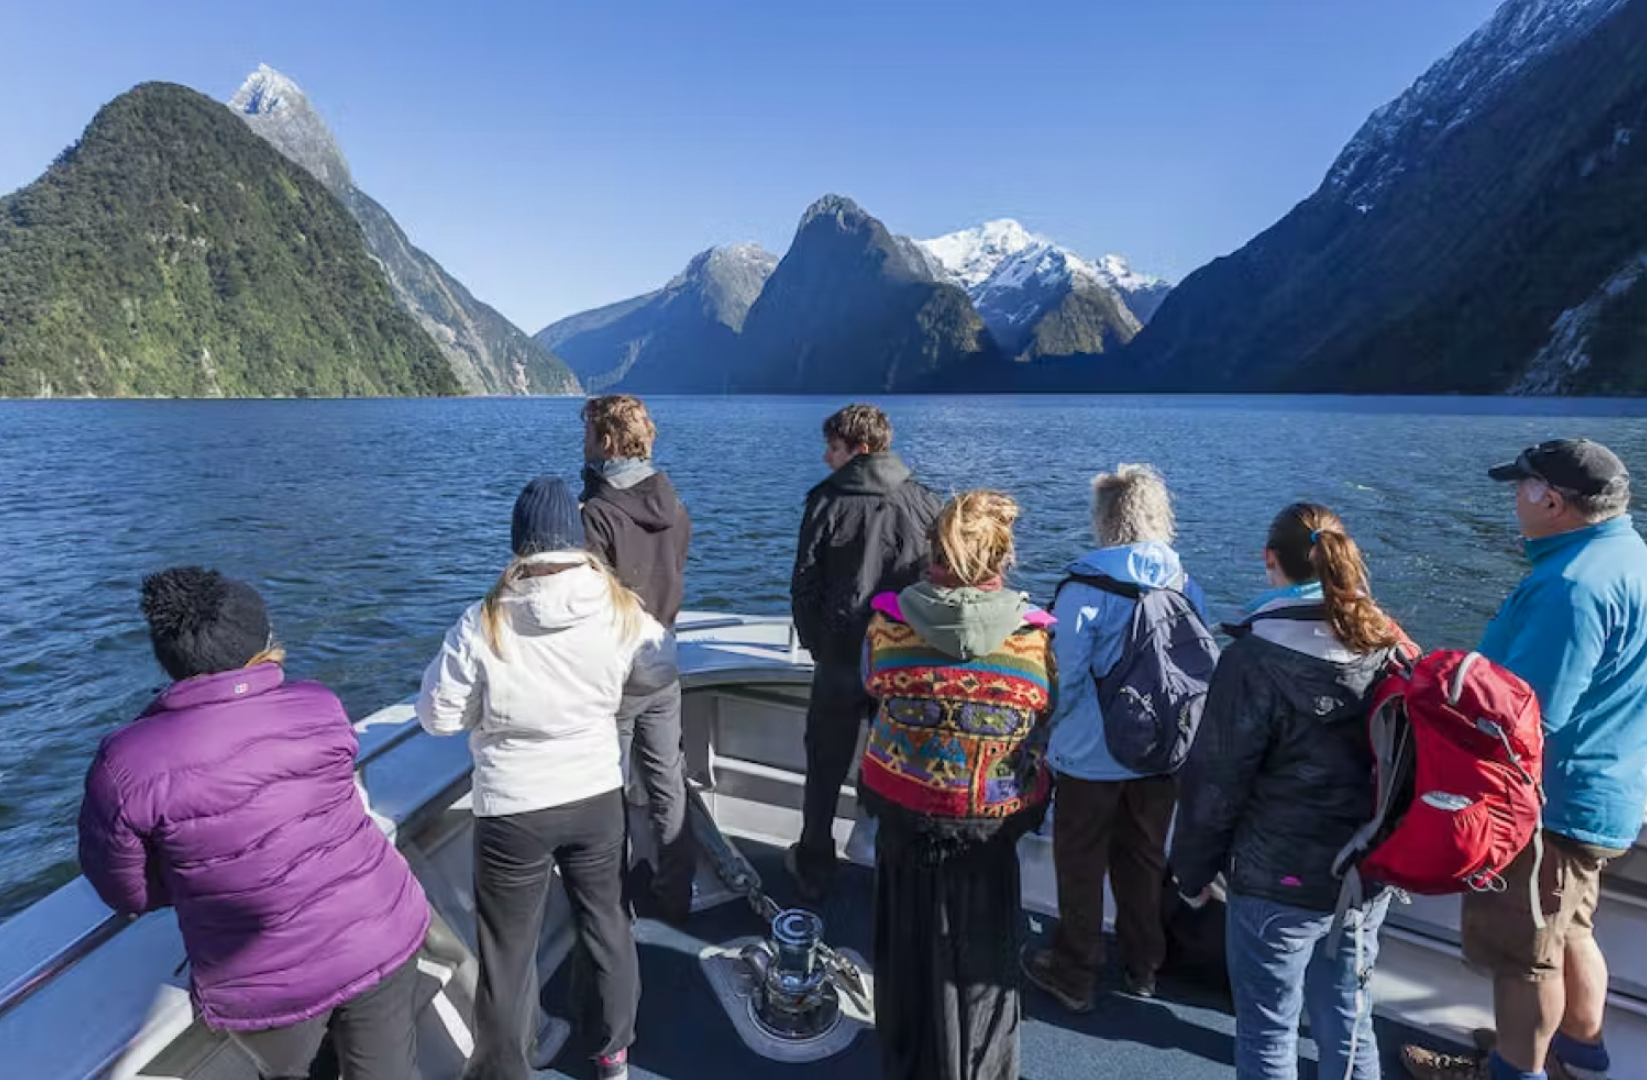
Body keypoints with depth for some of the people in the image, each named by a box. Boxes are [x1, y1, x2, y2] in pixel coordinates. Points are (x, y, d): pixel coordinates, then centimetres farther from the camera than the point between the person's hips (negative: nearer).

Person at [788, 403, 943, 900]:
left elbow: (804, 586, -7)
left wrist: (817, 646, 6)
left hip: (840, 658, -2)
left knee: (825, 767, 15)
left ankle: (814, 872, 29)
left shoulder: (828, 502, -9)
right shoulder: (926, 502, -2)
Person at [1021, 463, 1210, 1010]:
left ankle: (1075, 974, 28)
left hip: (1092, 756, -5)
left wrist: (1051, 730, -4)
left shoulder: (1087, 585, -20)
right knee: (1144, 858, 22)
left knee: (1081, 864, 13)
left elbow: (1065, 672, -21)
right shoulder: (1185, 586, -3)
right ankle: (1143, 965, 40)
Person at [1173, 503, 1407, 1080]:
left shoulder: (1254, 658, -20)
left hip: (1278, 881, -6)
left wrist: (1193, 869, -1)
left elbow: (1216, 779, -15)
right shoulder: (1391, 644, -2)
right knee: (1348, 1026, 22)